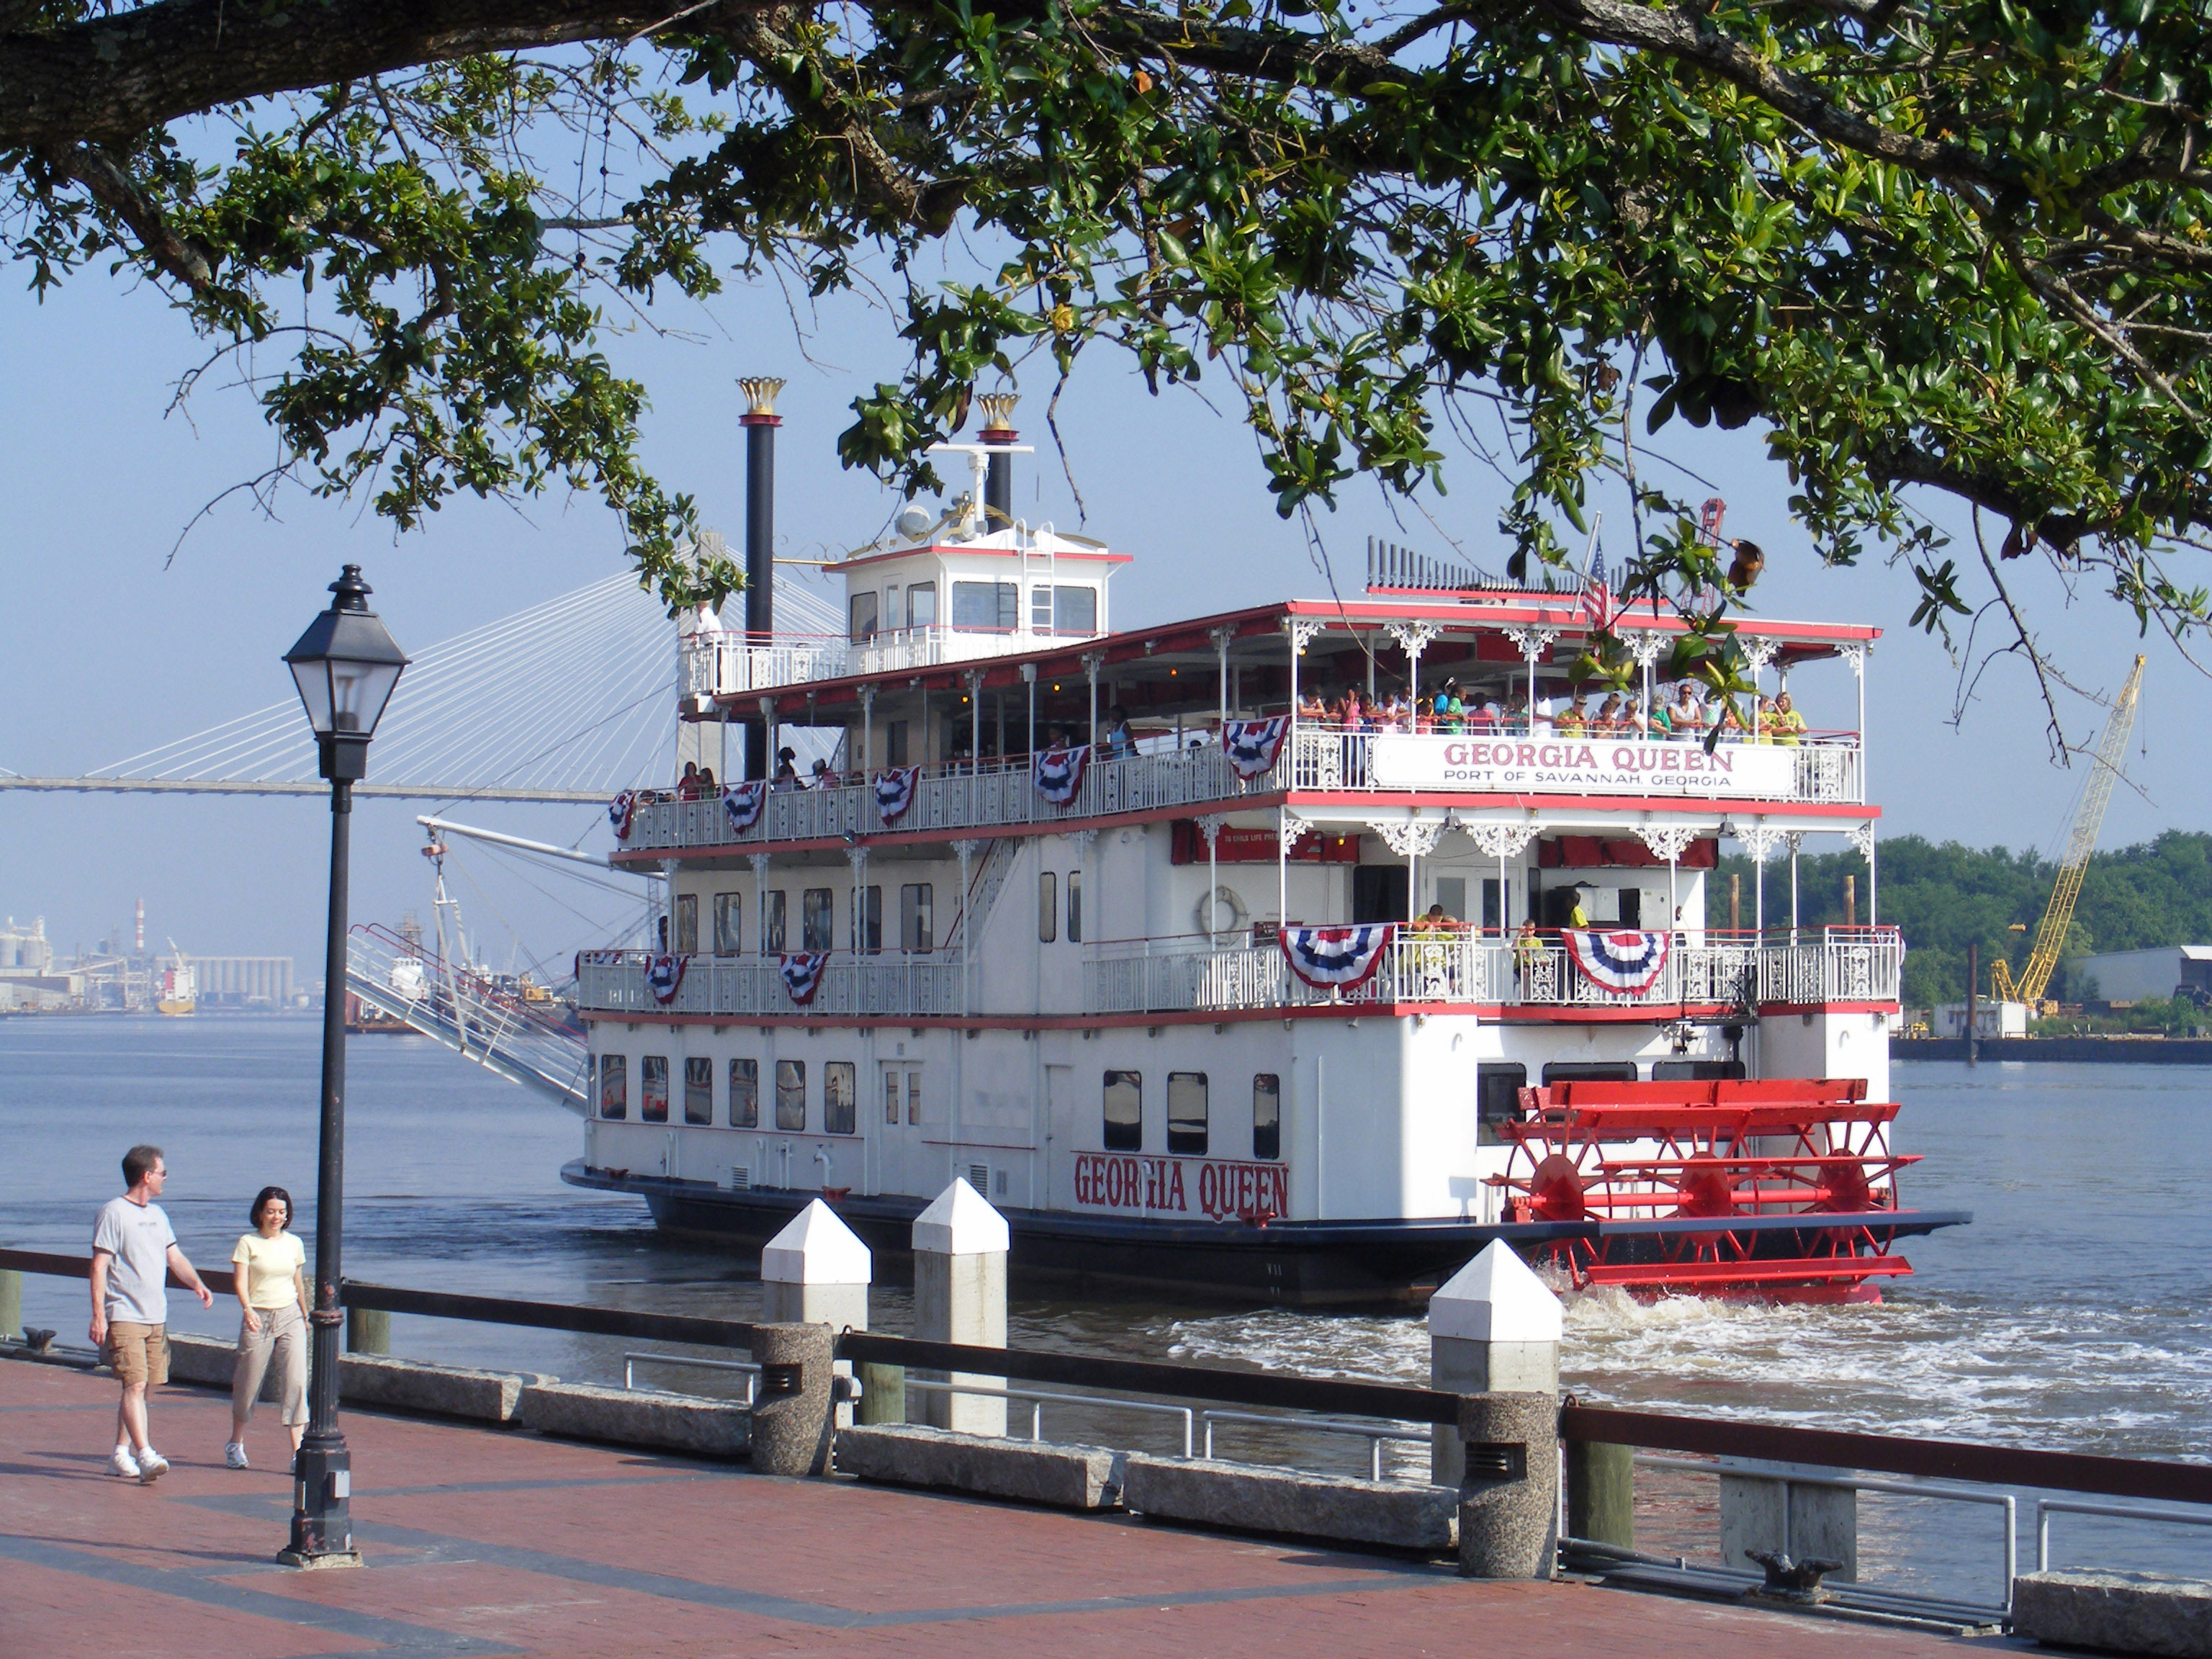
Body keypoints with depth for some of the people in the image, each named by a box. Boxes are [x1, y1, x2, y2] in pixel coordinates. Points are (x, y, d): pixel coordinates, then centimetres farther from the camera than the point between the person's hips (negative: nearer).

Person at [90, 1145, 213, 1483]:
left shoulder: (157, 1215, 17)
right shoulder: (114, 1213, -8)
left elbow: (174, 1257, 19)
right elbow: (99, 1267, -11)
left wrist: (197, 1284, 0)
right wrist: (98, 1315, -17)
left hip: (156, 1317, 8)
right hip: (124, 1316, -8)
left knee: (141, 1388, 9)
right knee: (135, 1384, -16)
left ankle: (121, 1455, 16)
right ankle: (144, 1455, -24)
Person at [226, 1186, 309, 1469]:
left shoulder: (294, 1243, 9)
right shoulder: (248, 1242, -2)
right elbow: (241, 1282, -11)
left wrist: (305, 1316, 26)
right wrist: (247, 1309, -27)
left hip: (290, 1317, 2)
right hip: (257, 1318, -2)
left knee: (296, 1380, -10)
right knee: (248, 1382, 5)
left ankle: (298, 1451, -14)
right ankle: (236, 1444, 27)